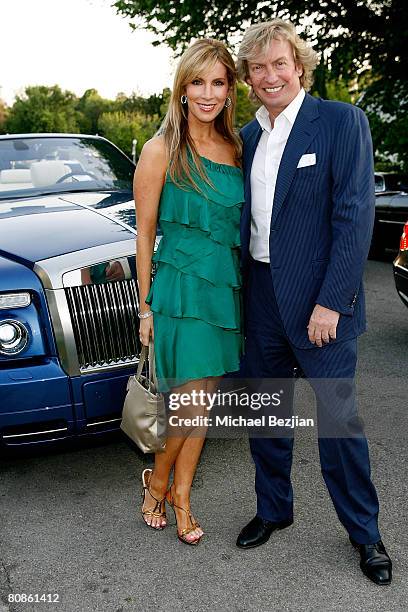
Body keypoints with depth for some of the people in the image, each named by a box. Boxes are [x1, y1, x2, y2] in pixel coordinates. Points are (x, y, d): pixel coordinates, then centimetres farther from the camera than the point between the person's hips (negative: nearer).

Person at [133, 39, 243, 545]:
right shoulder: (162, 150, -6)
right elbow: (144, 232, -4)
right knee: (190, 406, -3)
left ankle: (180, 497, 28)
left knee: (200, 405, 12)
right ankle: (157, 482, 26)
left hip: (227, 289, 5)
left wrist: (244, 291, 10)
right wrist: (145, 305, -4)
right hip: (181, 288, -5)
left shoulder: (234, 148, 9)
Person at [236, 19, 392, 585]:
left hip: (319, 301, -5)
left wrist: (331, 302, -18)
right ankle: (274, 508, 35)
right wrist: (241, 292, 7)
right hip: (259, 297, 6)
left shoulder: (342, 121, -7)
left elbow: (355, 214, -13)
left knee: (338, 419, 4)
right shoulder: (247, 138, 11)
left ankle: (364, 530, 25)